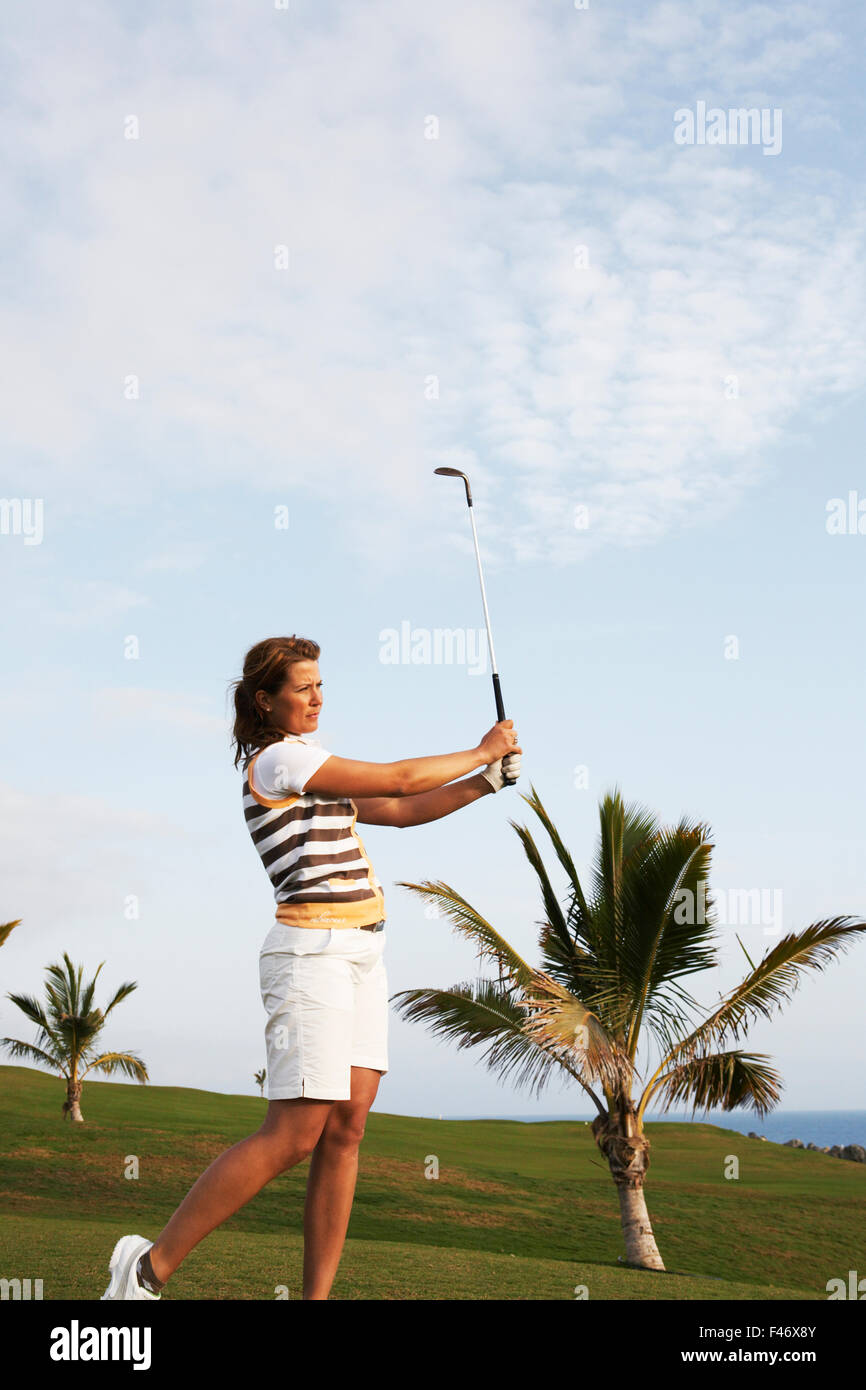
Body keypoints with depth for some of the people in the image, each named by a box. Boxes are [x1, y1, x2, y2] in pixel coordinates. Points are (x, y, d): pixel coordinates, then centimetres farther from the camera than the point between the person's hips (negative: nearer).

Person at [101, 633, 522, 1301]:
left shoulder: (309, 763, 19)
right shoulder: (277, 758, -10)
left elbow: (400, 811, 20)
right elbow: (399, 779, -11)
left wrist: (486, 780, 11)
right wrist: (480, 751, 2)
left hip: (360, 952, 9)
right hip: (313, 951, -9)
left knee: (345, 1129, 3)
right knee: (294, 1135, -10)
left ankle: (318, 1297, 6)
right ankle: (152, 1264, -1)